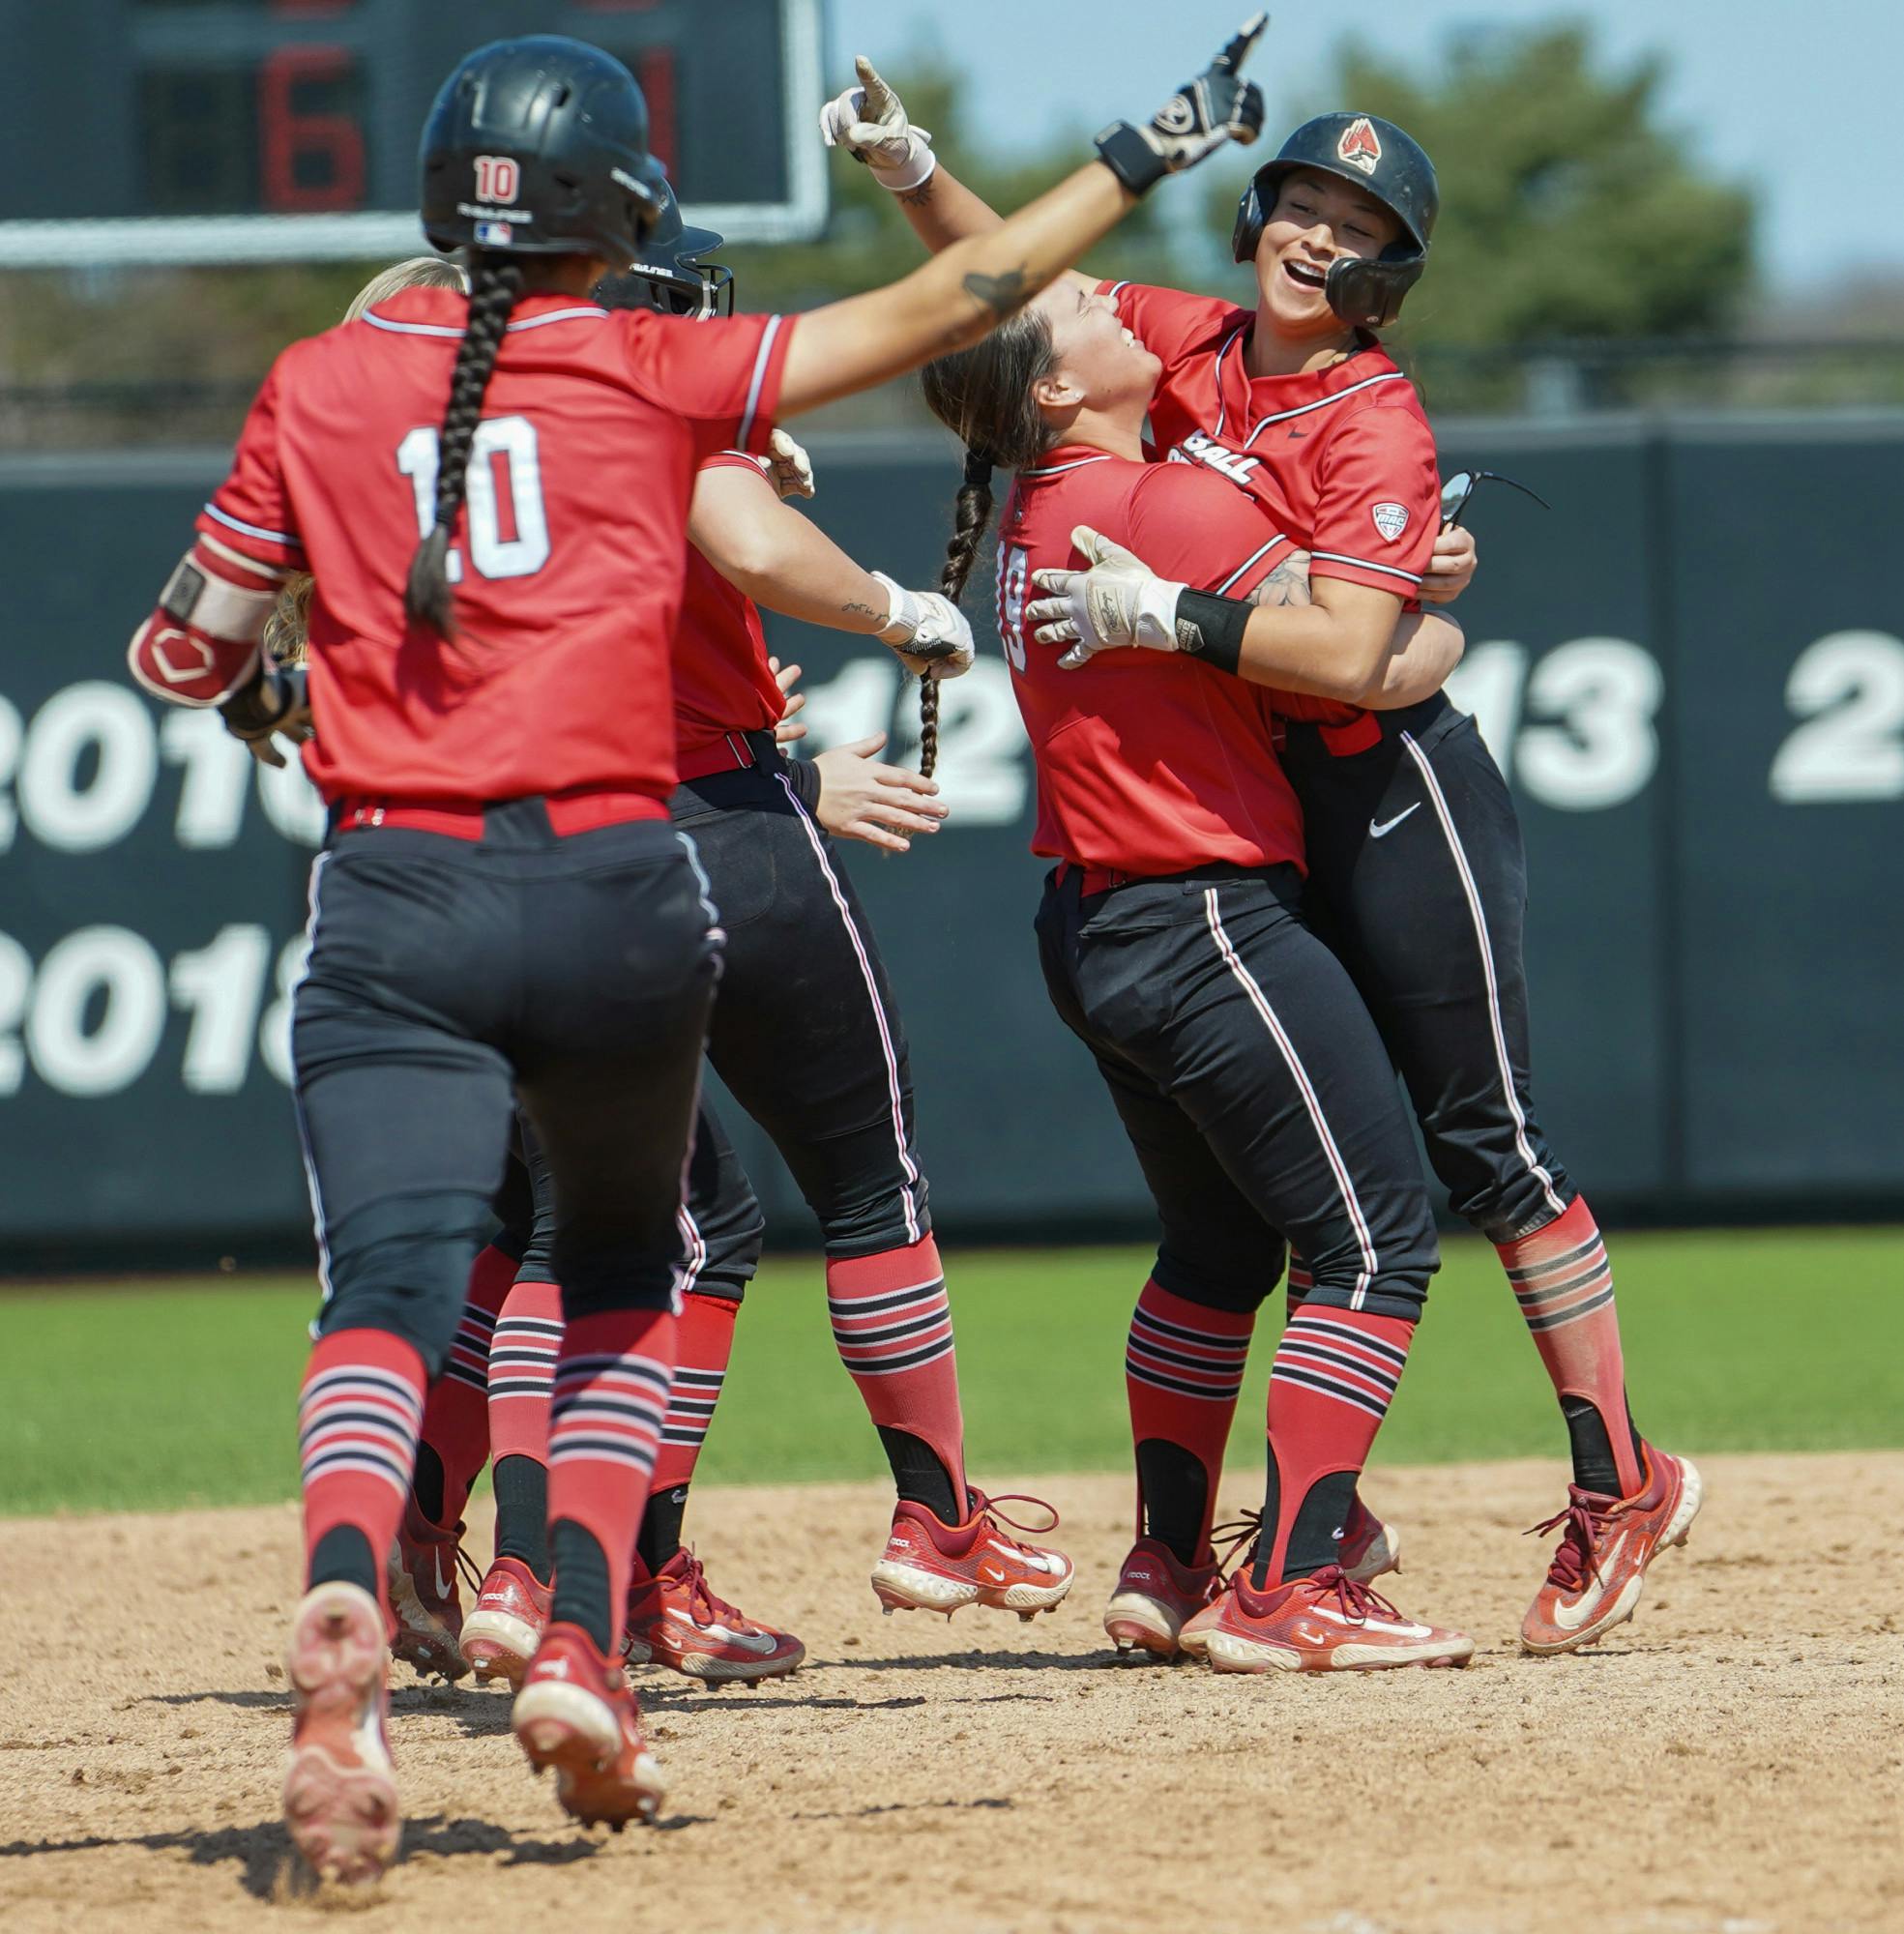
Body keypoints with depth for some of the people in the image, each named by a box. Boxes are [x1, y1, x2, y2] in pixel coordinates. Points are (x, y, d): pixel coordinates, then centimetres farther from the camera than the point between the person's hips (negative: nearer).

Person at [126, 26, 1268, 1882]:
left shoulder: (321, 384, 7)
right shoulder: (658, 371, 4)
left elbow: (184, 658, 13)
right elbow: (942, 307, 7)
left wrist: (255, 690, 36)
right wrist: (1139, 157, 17)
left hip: (394, 902, 0)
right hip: (617, 893, 0)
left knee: (389, 1288, -11)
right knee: (623, 1269, 22)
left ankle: (343, 1597, -41)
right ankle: (581, 1646, 7)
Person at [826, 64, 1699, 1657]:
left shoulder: (1376, 423, -16)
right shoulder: (1195, 348, 5)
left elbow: (1343, 645, -29)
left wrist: (1166, 612, -33)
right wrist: (911, 170, -3)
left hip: (1397, 795, -7)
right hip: (1254, 815, 7)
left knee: (1482, 1143, -4)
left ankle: (1622, 1483, 3)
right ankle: (1326, 1511, 15)